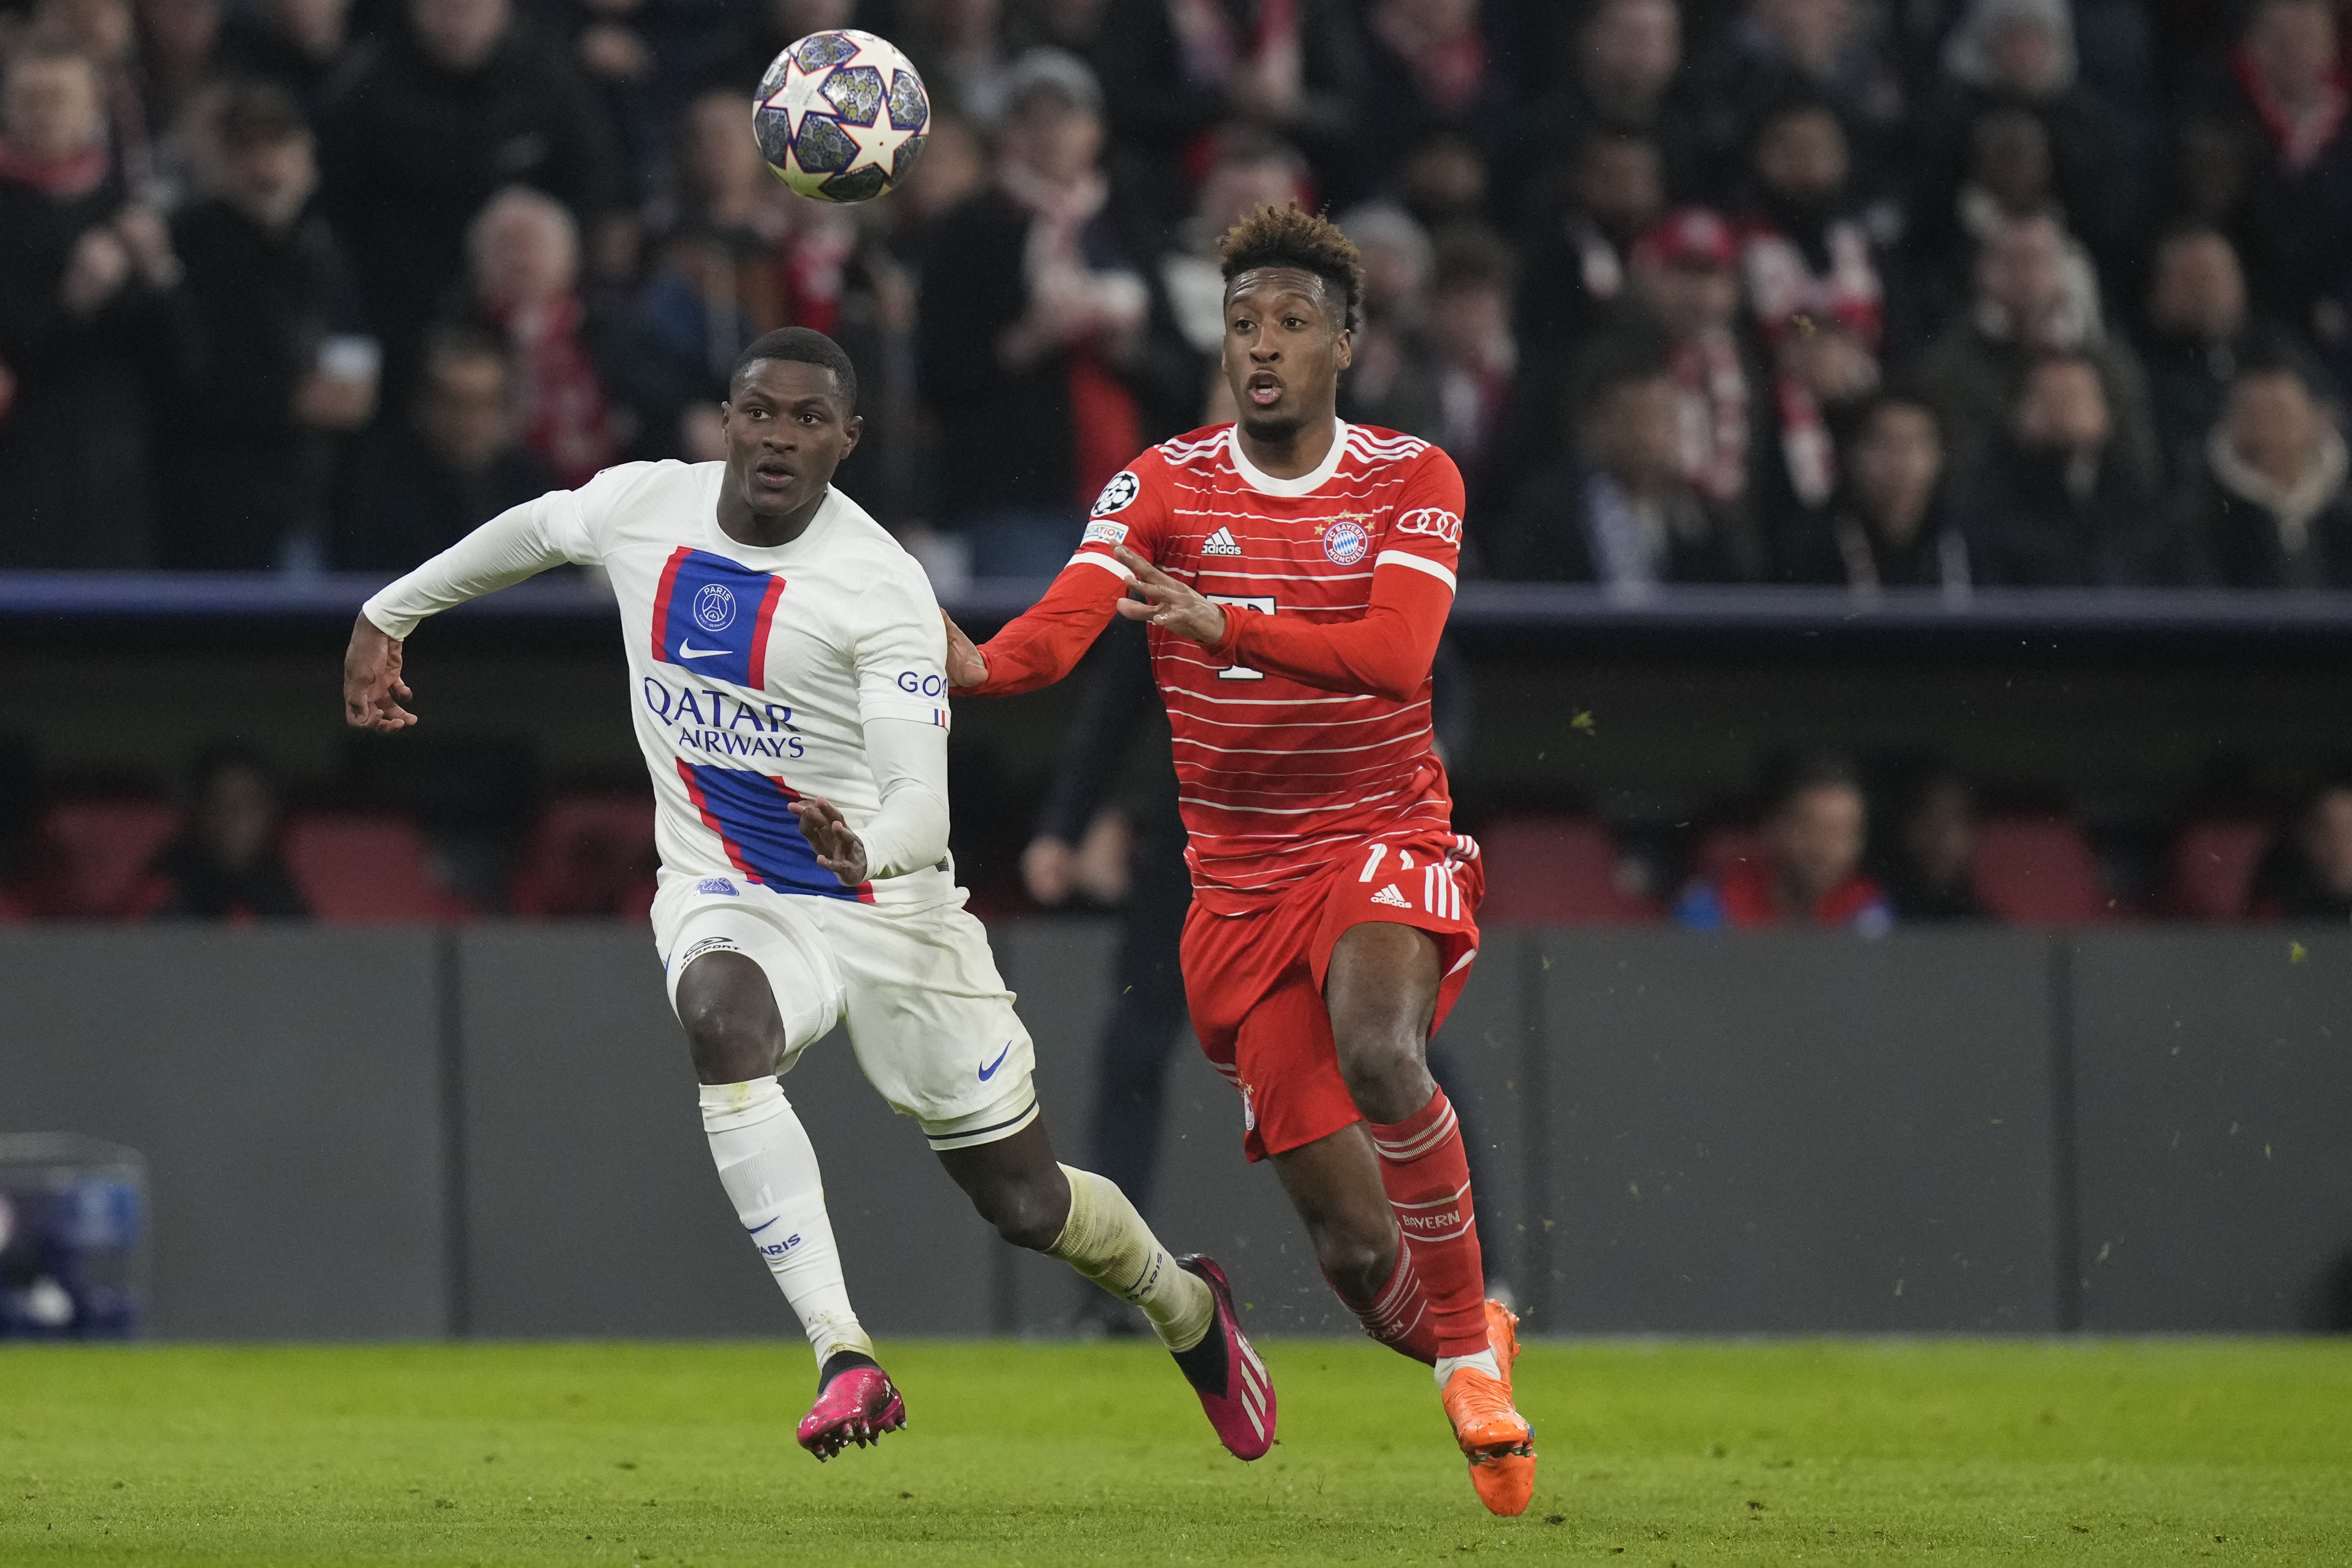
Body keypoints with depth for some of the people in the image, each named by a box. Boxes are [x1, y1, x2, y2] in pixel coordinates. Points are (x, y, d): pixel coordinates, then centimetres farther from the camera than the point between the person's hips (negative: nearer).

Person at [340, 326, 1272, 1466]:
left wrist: (866, 848, -50)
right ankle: (842, 1353, -38)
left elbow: (921, 802, -28)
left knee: (1027, 1205, 5)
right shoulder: (642, 507, -5)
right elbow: (532, 531, 20)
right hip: (723, 897, 3)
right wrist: (388, 615, 29)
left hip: (889, 904, -3)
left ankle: (1186, 1307, 41)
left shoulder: (883, 588, -20)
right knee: (720, 1020, -36)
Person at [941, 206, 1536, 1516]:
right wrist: (978, 665, -38)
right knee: (1353, 1247, -5)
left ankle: (1467, 1335, -16)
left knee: (1376, 1046, -36)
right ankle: (1467, 1354, 28)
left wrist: (1228, 625, -34)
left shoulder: (1413, 482, -2)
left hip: (1387, 843, -2)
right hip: (1241, 882, 2)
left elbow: (1396, 654, -19)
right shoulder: (1162, 488, 1)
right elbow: (1066, 622, -15)